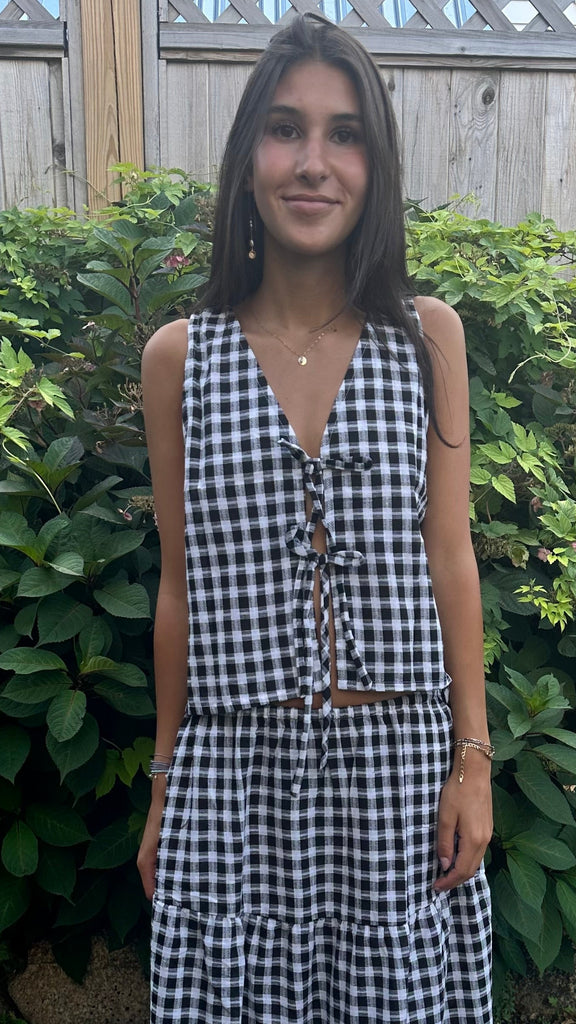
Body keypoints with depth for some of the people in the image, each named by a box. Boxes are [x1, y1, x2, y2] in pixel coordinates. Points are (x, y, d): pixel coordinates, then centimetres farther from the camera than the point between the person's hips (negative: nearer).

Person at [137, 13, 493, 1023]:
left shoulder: (428, 336, 0)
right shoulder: (179, 357, -1)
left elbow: (449, 560, 1)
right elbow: (181, 584, 3)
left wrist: (473, 760, 0)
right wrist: (164, 783, 8)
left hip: (398, 761, 1)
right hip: (234, 768, 0)